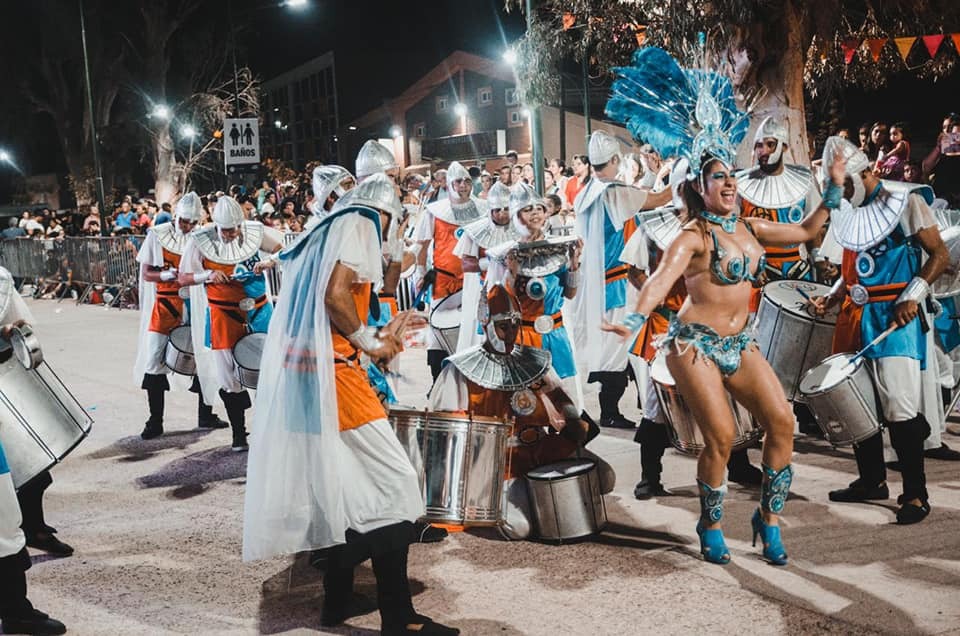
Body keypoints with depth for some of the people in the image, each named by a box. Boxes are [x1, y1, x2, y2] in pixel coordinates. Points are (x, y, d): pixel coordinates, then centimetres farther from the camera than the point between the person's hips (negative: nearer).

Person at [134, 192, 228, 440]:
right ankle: (155, 421, 6)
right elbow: (146, 273, -4)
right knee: (154, 357, -5)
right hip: (163, 306, -2)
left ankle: (205, 415, 21)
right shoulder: (157, 235, -2)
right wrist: (164, 275, -22)